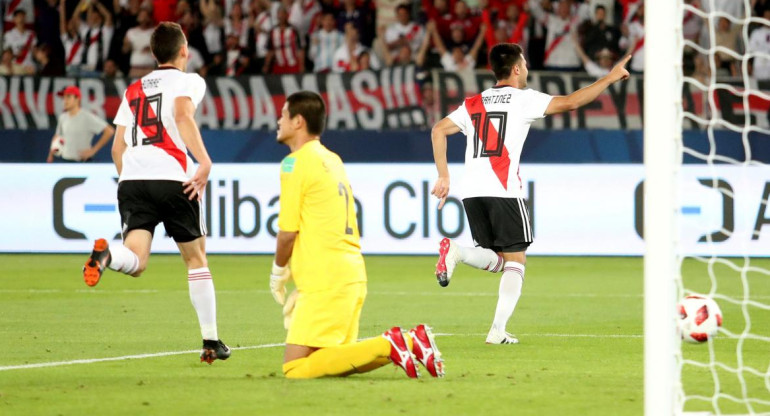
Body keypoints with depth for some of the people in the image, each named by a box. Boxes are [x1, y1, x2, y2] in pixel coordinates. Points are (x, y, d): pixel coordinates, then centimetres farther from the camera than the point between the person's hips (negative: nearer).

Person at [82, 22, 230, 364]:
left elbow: (117, 147, 21)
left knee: (135, 262, -10)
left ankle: (106, 253, -46)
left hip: (131, 179, 3)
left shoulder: (134, 90, 25)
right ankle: (211, 342, 17)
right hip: (173, 178, -3)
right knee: (196, 259, 14)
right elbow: (183, 115, -12)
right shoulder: (188, 81, 9)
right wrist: (204, 162, -19)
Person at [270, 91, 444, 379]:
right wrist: (302, 290, 23)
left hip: (327, 280, -9)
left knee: (295, 368, -13)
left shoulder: (295, 162, -7)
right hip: (352, 274, 9)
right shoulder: (332, 160, 20)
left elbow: (288, 231, -10)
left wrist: (279, 270, 8)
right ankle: (410, 341, 3)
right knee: (334, 360, 15)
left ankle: (386, 346, -18)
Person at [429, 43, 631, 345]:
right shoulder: (523, 99, 3)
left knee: (497, 261, 13)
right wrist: (609, 79, 6)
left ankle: (455, 252, -18)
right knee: (516, 262, 3)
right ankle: (498, 331, -11)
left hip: (471, 192, 5)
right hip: (503, 191, -5)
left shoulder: (473, 103, 18)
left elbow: (438, 131, 10)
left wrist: (443, 176, 11)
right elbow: (569, 103, -3)